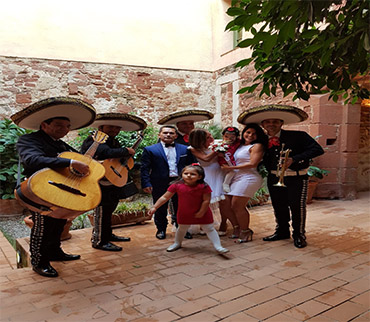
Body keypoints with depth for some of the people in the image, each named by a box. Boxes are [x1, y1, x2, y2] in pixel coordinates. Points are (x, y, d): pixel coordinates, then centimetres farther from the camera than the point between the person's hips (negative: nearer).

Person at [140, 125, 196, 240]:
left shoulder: (185, 149, 8)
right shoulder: (150, 150, 1)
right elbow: (145, 169, -3)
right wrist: (146, 184, -12)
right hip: (160, 184, -1)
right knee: (160, 209, 11)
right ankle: (161, 229, 30)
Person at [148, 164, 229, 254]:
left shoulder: (204, 187, -22)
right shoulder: (176, 185, -16)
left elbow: (206, 200, -17)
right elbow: (164, 198, -11)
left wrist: (201, 212, -16)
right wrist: (154, 207, -14)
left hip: (201, 213, -2)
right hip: (184, 214, 2)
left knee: (209, 229, 3)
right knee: (182, 229, 22)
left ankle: (218, 246, 10)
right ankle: (177, 243, 46)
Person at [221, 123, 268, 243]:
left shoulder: (257, 146, -2)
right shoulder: (240, 146, 20)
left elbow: (252, 164, -12)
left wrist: (231, 167, -9)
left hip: (248, 178, -8)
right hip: (236, 178, 8)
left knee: (237, 206, -9)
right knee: (227, 204, 4)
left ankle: (245, 233, 7)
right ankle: (237, 228, 21)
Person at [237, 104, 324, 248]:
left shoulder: (298, 136, -9)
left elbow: (318, 149, -14)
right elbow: (265, 162, 19)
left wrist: (294, 159, -22)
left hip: (296, 178, -4)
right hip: (274, 179, 4)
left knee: (297, 206, -5)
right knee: (279, 207, 12)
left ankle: (299, 235, 17)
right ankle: (282, 231, 33)